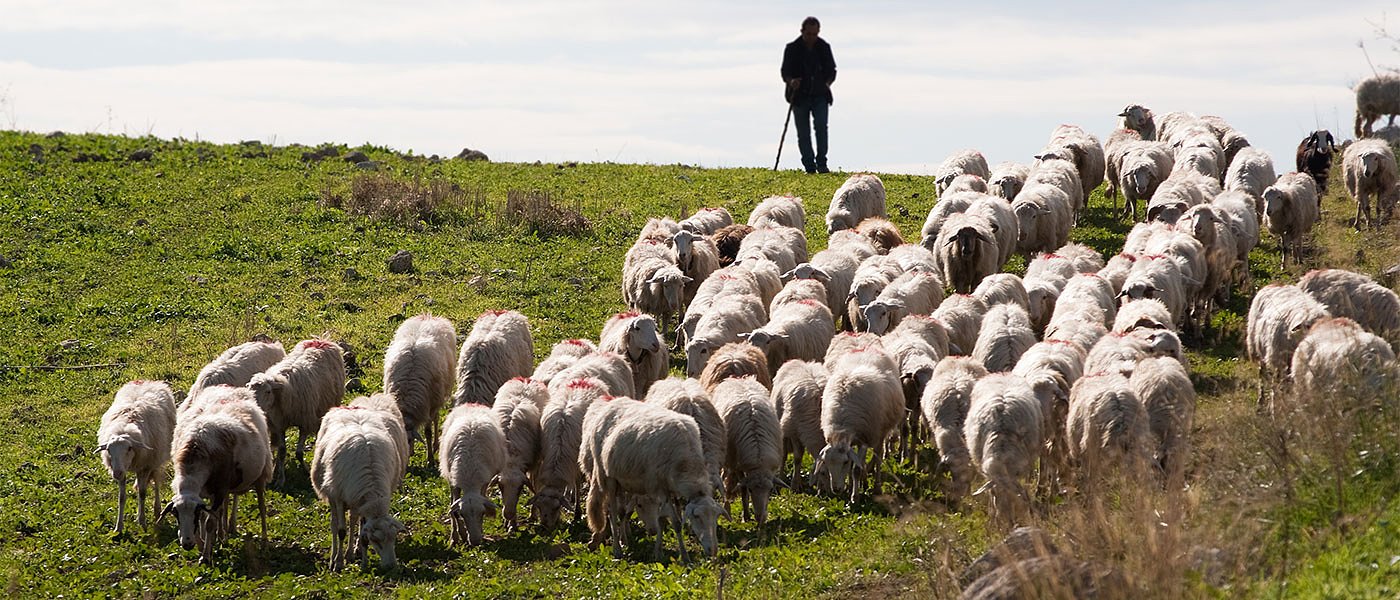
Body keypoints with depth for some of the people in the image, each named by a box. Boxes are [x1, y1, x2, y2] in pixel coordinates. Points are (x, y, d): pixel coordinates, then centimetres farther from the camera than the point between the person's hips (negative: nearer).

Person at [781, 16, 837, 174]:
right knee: (803, 133, -1)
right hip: (800, 96, 0)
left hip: (819, 96, 0)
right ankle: (809, 167, 6)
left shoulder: (824, 48, 4)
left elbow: (831, 71, 12)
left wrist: (827, 83, -8)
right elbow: (785, 73, 0)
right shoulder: (792, 49, -1)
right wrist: (791, 82, -22)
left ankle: (821, 163, -11)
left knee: (821, 126, -17)